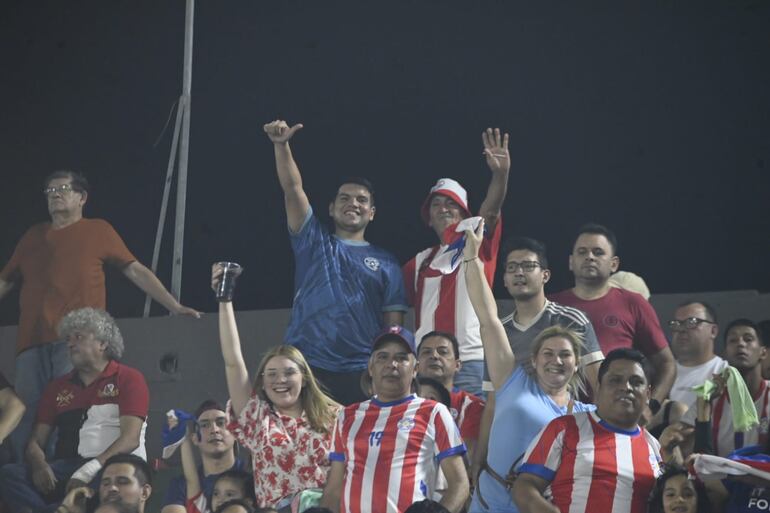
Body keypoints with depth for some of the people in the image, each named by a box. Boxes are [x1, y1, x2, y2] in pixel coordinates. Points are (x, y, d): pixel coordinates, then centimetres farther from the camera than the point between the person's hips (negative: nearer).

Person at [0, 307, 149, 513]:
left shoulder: (128, 379, 6)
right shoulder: (58, 387, 22)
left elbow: (130, 439, -7)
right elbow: (35, 441, 16)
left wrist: (89, 471, -22)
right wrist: (40, 465, -10)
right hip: (68, 468, 5)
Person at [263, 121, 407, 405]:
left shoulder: (386, 263, 16)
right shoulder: (313, 241, 16)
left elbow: (394, 324, 11)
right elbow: (292, 189, 4)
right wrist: (281, 146, -10)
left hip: (361, 372, 1)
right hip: (306, 365, 0)